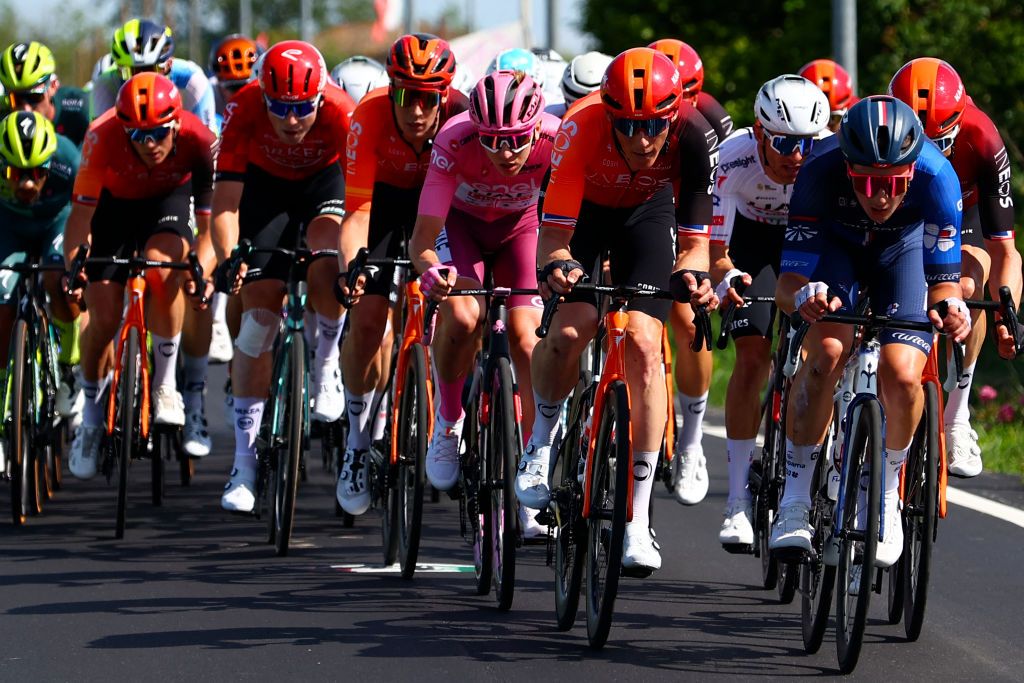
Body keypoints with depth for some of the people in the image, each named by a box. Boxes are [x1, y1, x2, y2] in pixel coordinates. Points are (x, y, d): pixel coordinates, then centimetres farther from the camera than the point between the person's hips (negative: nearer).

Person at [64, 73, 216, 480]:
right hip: (113, 203, 0)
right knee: (103, 319, -7)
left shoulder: (199, 142, -33)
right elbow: (81, 213, -30)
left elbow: (212, 222, -30)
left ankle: (165, 385, -15)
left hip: (169, 198, 0)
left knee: (160, 267, -32)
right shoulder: (103, 138, -35)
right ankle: (90, 419, 17)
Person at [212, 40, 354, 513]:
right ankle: (244, 462, -4)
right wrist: (227, 259, -48)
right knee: (259, 314, -8)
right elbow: (225, 201, -33)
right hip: (264, 184, 1)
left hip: (323, 180, -1)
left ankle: (325, 364, -3)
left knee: (328, 259, -33)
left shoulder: (340, 113, -34)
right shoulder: (245, 110, -32)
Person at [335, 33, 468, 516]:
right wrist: (348, 268, -53)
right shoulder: (370, 117, -34)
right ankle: (359, 435, 5)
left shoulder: (459, 116, -33)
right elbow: (357, 211, -36)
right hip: (383, 195, -1)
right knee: (366, 319, -13)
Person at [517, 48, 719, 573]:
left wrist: (691, 274, -48)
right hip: (583, 207, -1)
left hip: (648, 210, 1)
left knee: (643, 343, -16)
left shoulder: (693, 137, -33)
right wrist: (555, 265, -55)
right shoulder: (582, 127, -37)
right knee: (570, 330, -23)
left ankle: (638, 519, -11)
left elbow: (694, 240, -26)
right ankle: (541, 442, 10)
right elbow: (554, 233, -33)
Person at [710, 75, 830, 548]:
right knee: (753, 356, -13)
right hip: (753, 235, -1)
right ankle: (738, 501, -10)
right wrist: (725, 275, -54)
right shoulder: (734, 159, -34)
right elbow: (714, 249, -32)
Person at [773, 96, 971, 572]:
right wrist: (803, 296, -58)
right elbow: (787, 284, -35)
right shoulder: (820, 173, -37)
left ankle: (888, 494, 6)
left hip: (903, 247, 1)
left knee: (901, 376, -20)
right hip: (834, 243, 0)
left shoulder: (937, 178, -36)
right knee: (826, 353, -26)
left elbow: (943, 282, -28)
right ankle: (793, 505, -14)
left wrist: (951, 308, -51)